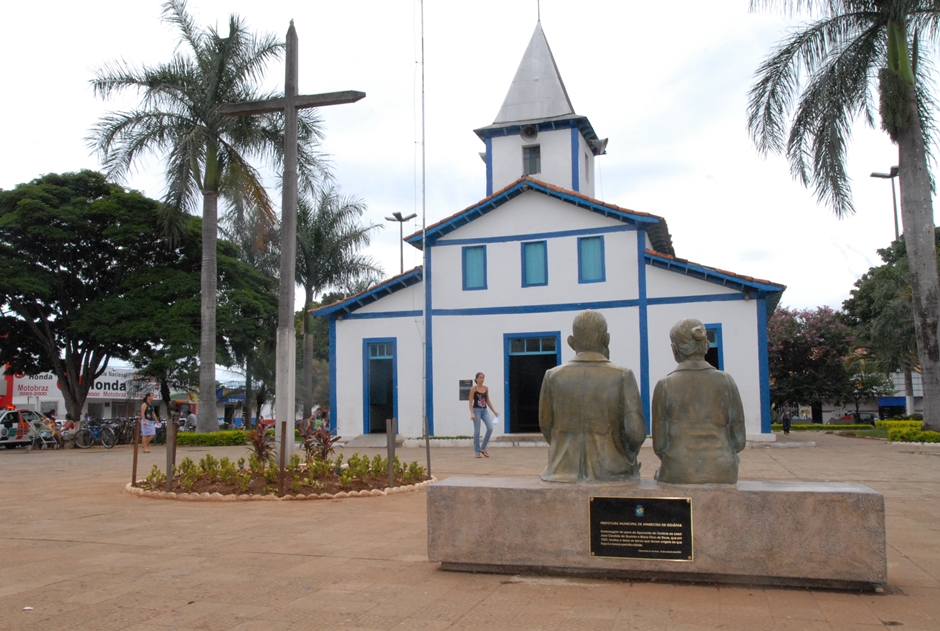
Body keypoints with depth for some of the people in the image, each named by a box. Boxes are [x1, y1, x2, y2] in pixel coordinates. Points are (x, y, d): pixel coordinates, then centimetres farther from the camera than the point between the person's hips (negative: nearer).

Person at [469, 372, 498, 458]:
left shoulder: (486, 388, 10)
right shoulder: (473, 389, -5)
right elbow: (470, 402, -7)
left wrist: (494, 411, 11)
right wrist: (472, 413, -18)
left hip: (485, 410, 5)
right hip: (476, 410, -5)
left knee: (490, 428, -9)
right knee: (477, 431, -1)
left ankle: (483, 448, 5)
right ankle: (477, 452, 8)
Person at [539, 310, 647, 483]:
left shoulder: (553, 377, -1)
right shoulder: (622, 376, -7)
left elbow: (546, 426, 7)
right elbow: (636, 432, -10)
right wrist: (630, 457, 9)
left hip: (565, 474, 2)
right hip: (611, 474, -2)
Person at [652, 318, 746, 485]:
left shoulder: (665, 385, -4)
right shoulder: (725, 381, 0)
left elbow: (659, 443, -5)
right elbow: (738, 439, 1)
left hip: (678, 476, -2)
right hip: (722, 474, 2)